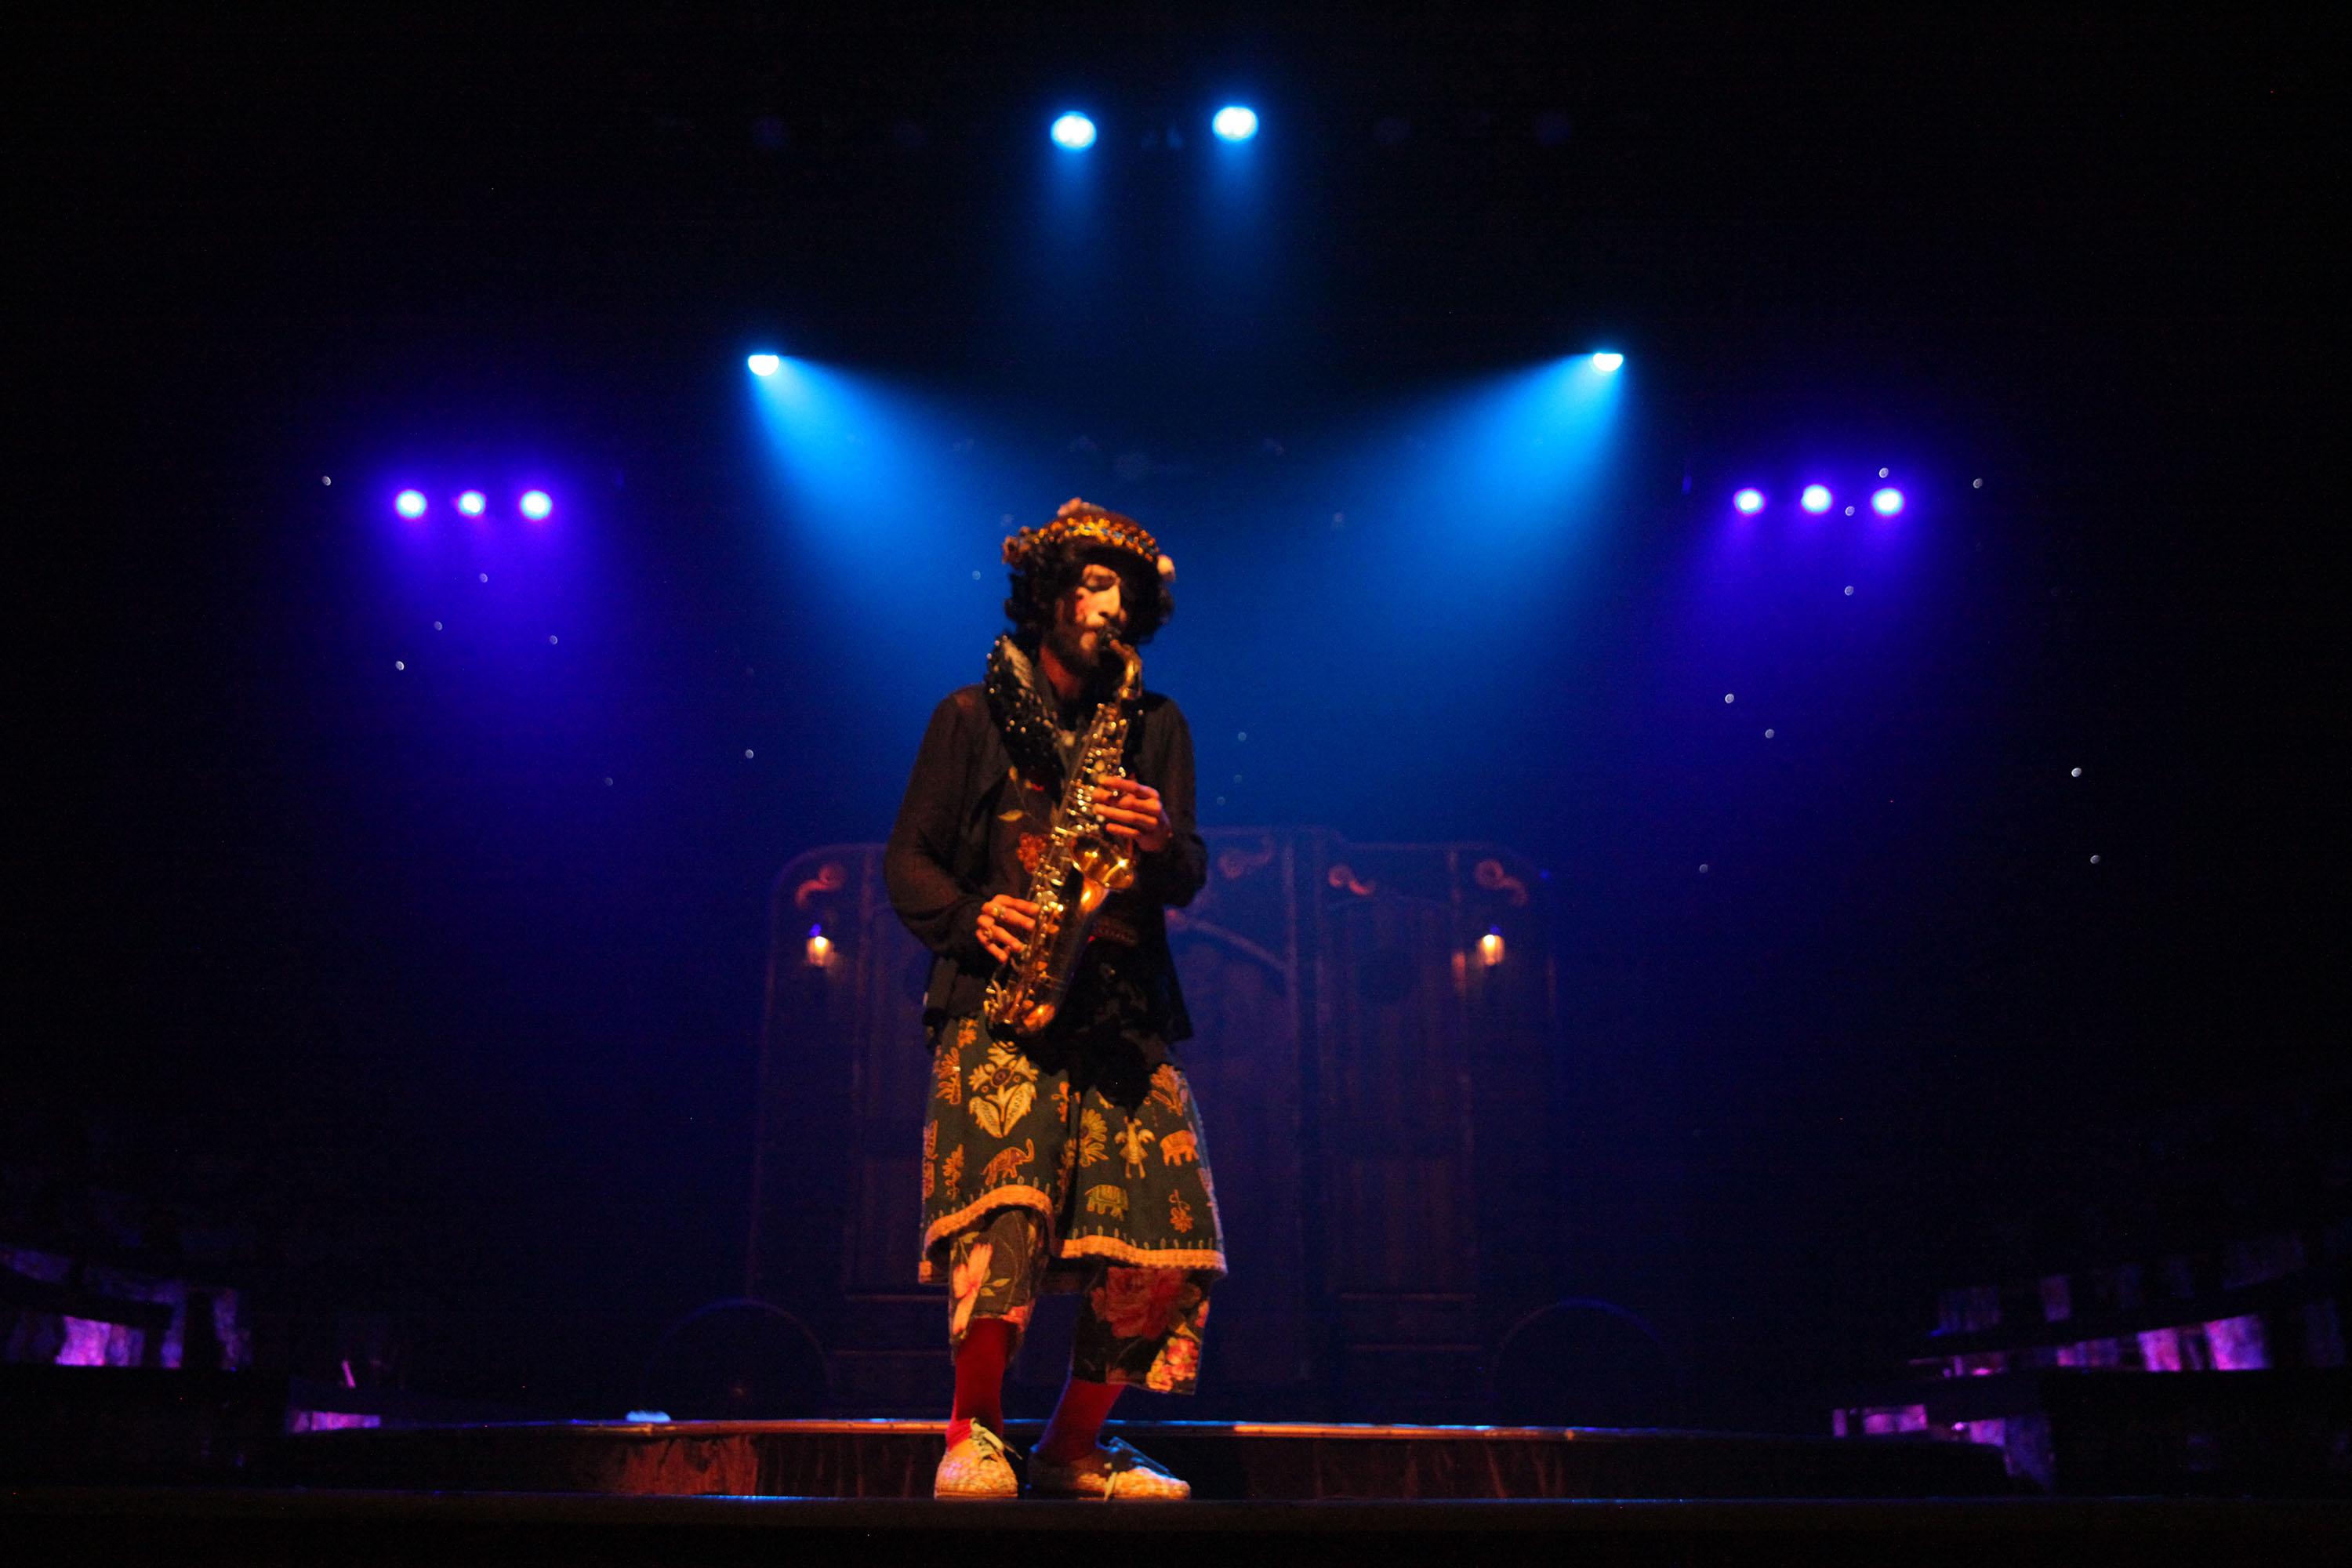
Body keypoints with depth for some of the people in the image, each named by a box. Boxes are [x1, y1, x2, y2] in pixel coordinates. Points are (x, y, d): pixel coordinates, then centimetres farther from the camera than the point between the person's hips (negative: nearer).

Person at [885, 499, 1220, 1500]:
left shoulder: (1155, 725, 18)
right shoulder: (974, 714, 12)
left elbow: (1189, 881, 10)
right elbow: (907, 861, 10)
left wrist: (1161, 838, -14)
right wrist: (973, 918, -10)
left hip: (1125, 1011, 3)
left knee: (1160, 1242, -7)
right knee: (1006, 1200, -25)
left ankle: (1075, 1450, 12)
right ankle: (975, 1431, -4)